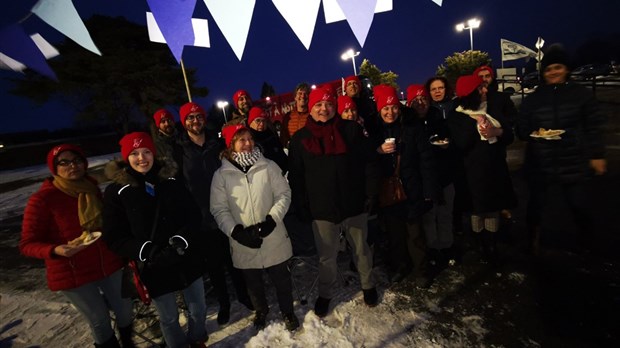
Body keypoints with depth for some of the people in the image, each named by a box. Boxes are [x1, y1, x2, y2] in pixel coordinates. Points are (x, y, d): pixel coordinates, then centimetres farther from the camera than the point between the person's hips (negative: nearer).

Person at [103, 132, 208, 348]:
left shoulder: (171, 180, -1)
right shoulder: (116, 191, -7)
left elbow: (193, 215, -2)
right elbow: (115, 238, -6)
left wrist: (181, 241, -18)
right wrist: (147, 252, -20)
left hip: (188, 261, 2)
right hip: (153, 267, -2)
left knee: (198, 310, 19)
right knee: (169, 318, 16)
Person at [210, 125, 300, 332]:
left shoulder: (268, 166, -6)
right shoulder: (221, 174, -5)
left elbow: (283, 194, -5)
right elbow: (219, 209, -6)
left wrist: (271, 220, -17)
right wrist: (237, 231, -17)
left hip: (273, 238, 0)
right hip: (244, 242, 1)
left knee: (281, 278, 17)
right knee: (253, 282, 22)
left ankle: (288, 311, 45)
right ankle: (261, 311, 51)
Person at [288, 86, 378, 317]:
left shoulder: (351, 130, -1)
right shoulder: (300, 139, -2)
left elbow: (367, 163, 0)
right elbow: (296, 177, 0)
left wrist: (370, 194, -3)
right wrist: (301, 208, -4)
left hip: (354, 204, 1)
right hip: (322, 209, 0)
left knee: (361, 249, 20)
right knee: (326, 256, 14)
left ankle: (368, 286, 45)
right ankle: (325, 294, 38)